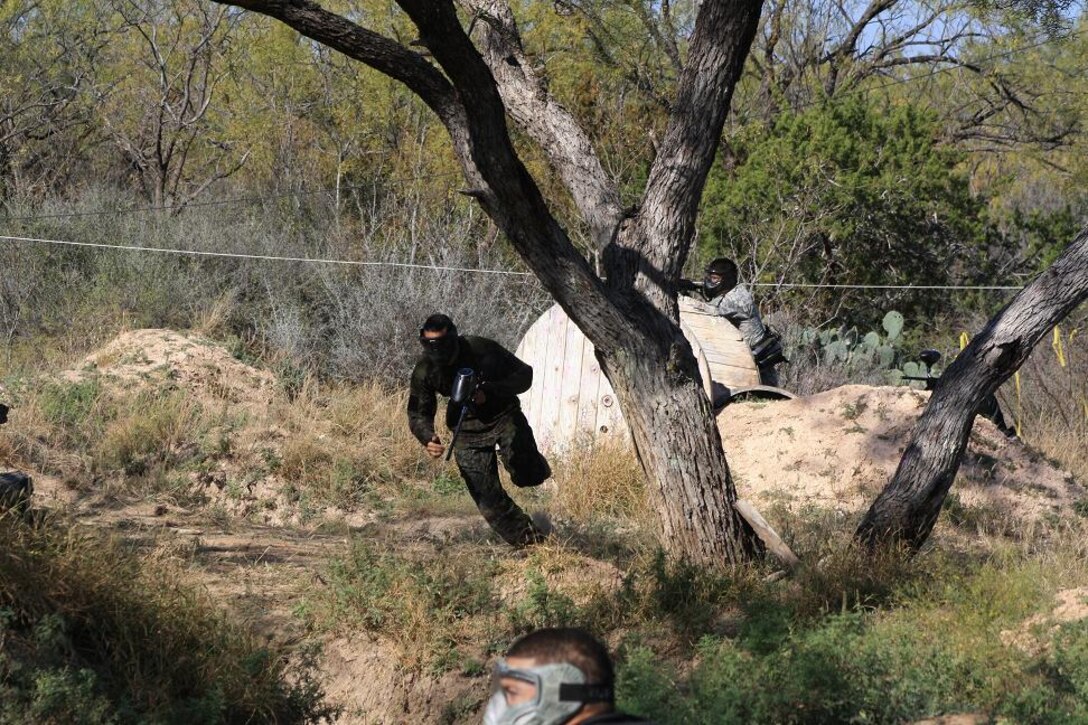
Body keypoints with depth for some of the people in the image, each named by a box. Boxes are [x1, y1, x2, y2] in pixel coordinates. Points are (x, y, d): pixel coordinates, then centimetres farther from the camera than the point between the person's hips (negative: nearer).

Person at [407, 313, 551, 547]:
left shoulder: (482, 349, -21)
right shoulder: (424, 372, -13)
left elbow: (524, 375, -15)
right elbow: (419, 414, -5)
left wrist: (489, 392, -30)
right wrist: (428, 439, -27)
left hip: (503, 415, -2)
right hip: (468, 429, 2)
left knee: (527, 475, -24)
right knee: (488, 498, -3)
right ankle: (527, 540, 15)